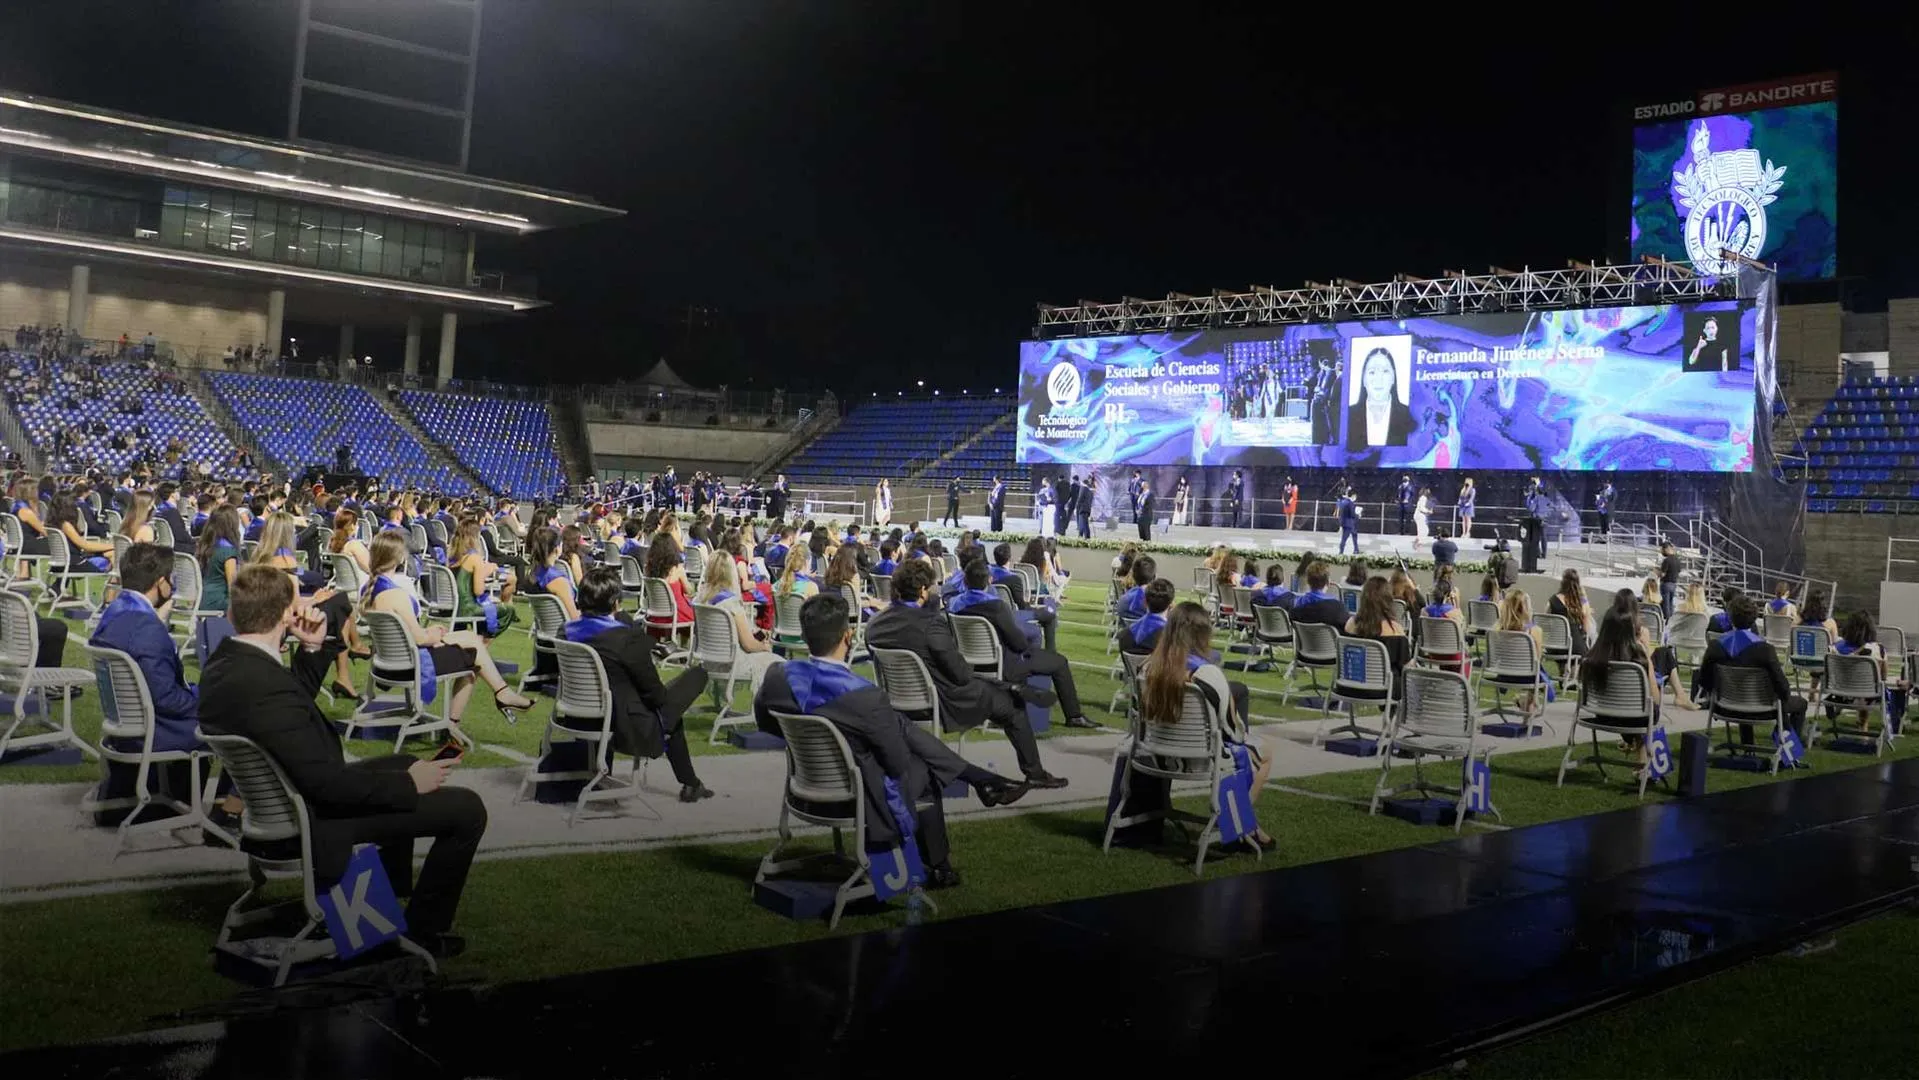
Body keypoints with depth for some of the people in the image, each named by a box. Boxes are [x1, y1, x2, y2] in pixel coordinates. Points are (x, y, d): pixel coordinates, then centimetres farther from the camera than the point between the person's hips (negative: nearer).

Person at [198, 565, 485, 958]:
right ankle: (422, 930, 8)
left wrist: (313, 648, 2)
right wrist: (409, 784, -18)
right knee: (467, 808, -8)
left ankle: (393, 886, 46)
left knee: (403, 765, 31)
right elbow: (326, 783, -30)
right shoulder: (265, 685, -33)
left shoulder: (223, 662, -3)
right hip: (314, 826, -10)